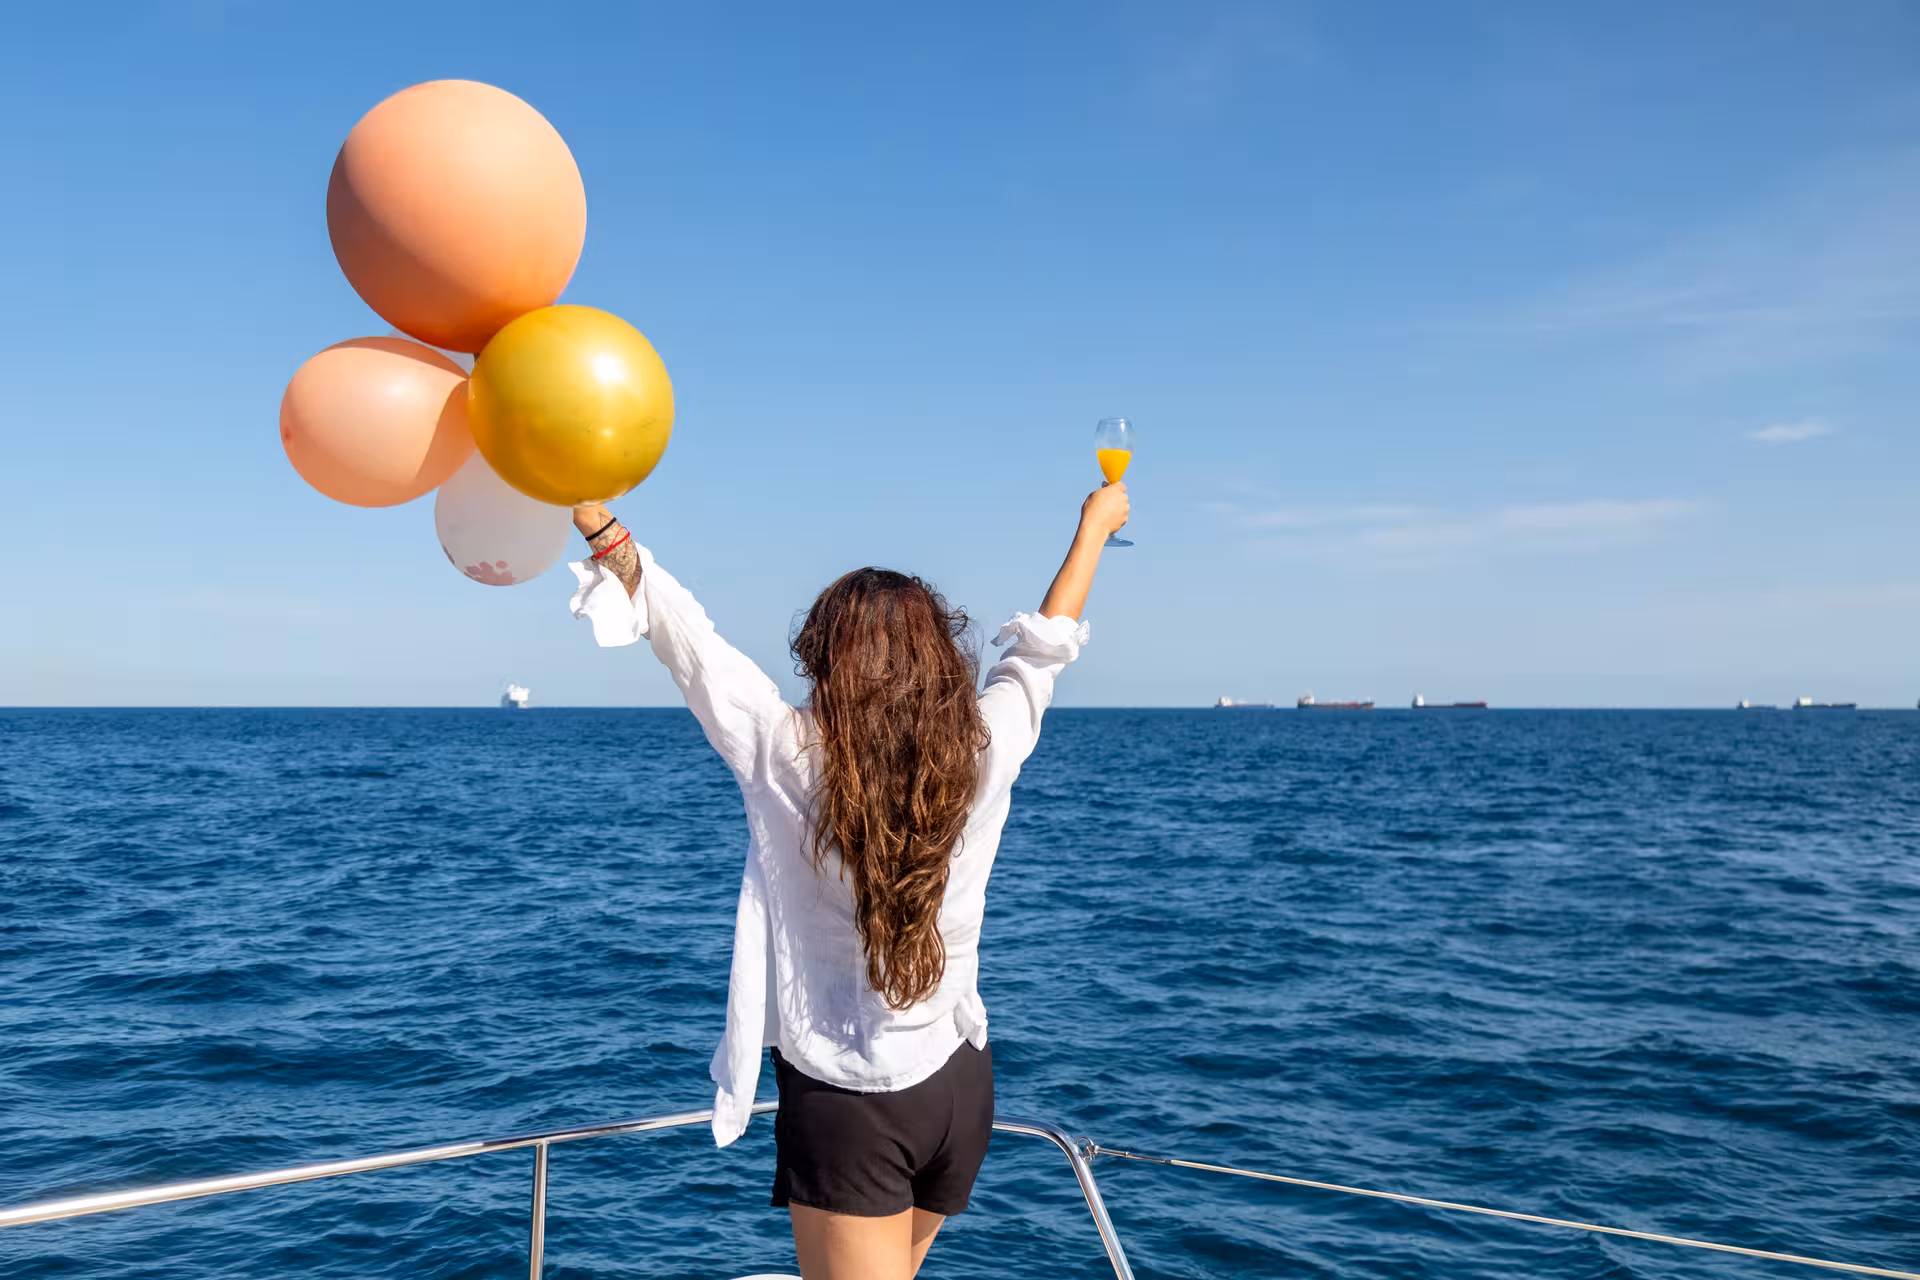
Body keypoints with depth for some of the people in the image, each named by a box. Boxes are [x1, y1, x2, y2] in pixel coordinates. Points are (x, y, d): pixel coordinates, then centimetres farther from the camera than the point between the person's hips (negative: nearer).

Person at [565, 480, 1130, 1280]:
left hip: (844, 1099, -5)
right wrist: (1095, 524, 22)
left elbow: (684, 637, -12)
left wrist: (599, 524, -6)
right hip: (958, 1086, 5)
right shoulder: (983, 753, -8)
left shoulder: (788, 757, -17)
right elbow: (1043, 646, 8)